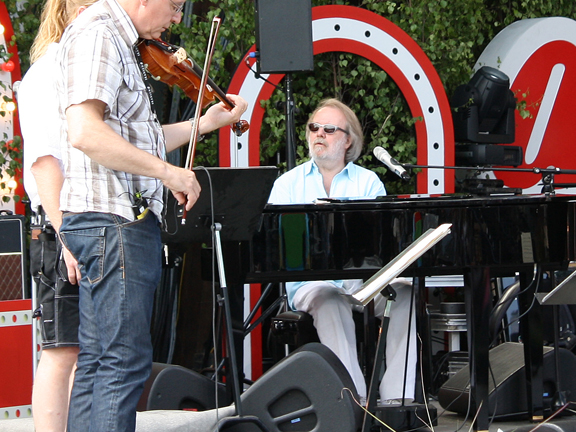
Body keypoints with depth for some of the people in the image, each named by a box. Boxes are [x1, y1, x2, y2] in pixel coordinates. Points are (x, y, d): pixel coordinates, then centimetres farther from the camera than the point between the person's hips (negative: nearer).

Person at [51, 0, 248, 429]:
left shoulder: (119, 40, 19)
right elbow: (85, 133, -25)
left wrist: (204, 123, 21)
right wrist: (169, 172, -21)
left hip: (112, 220, 11)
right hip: (114, 217, -11)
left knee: (98, 359, 11)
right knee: (127, 359, -12)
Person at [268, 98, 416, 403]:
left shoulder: (369, 182, 16)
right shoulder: (288, 183, 17)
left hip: (366, 279, 1)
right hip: (311, 280, -1)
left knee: (403, 292, -30)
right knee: (329, 300, -37)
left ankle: (397, 397, -36)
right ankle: (354, 398, -46)